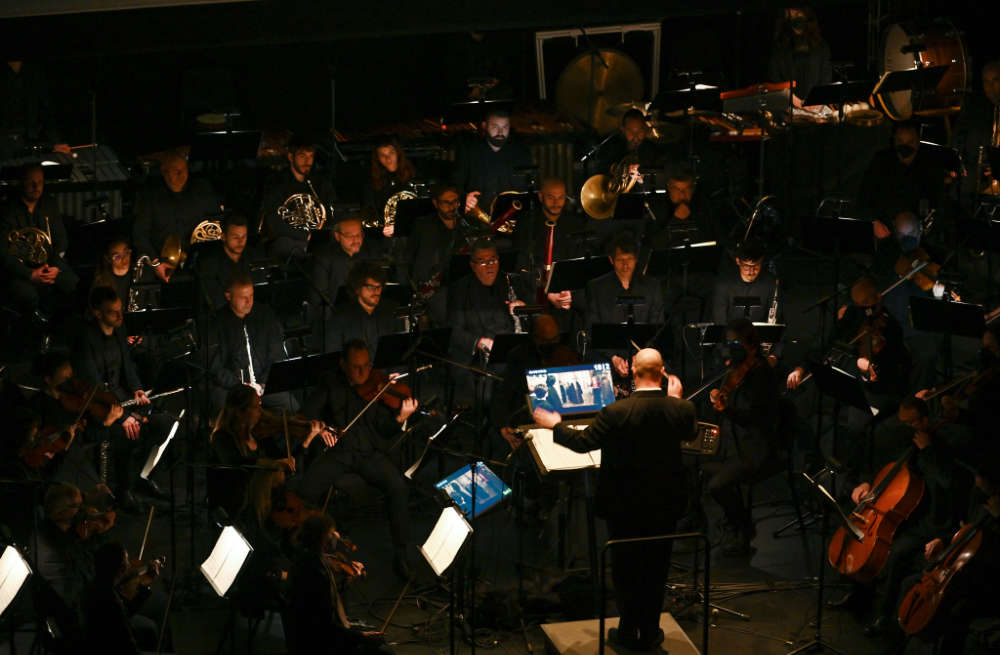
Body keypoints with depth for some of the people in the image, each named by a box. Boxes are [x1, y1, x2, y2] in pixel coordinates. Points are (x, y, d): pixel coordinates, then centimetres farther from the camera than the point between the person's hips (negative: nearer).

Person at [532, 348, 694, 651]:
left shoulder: (615, 413, -22)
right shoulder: (682, 409, -12)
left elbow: (583, 442, -11)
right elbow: (690, 433, 11)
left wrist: (555, 426, 6)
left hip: (625, 507, -3)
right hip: (665, 505, 3)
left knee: (625, 569, 13)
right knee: (656, 569, 15)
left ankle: (628, 631, 22)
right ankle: (650, 632, 23)